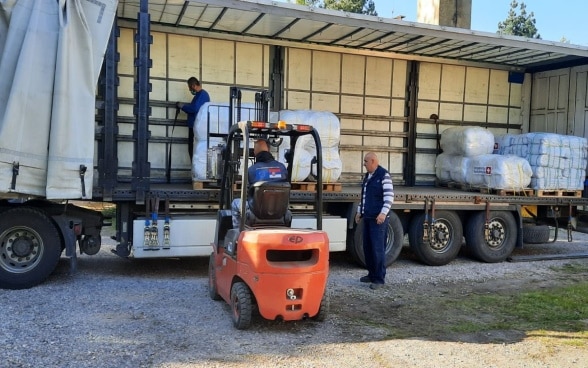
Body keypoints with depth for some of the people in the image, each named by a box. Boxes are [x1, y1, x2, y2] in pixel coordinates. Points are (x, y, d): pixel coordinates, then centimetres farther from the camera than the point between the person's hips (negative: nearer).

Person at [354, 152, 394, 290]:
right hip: (367, 218, 8)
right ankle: (372, 274, 22)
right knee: (368, 247, 11)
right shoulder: (367, 176, 17)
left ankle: (379, 279, -3)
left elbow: (389, 196, -14)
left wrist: (383, 213, -23)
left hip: (378, 219, -8)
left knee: (377, 248, -8)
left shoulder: (384, 175, -9)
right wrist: (359, 211, 23)